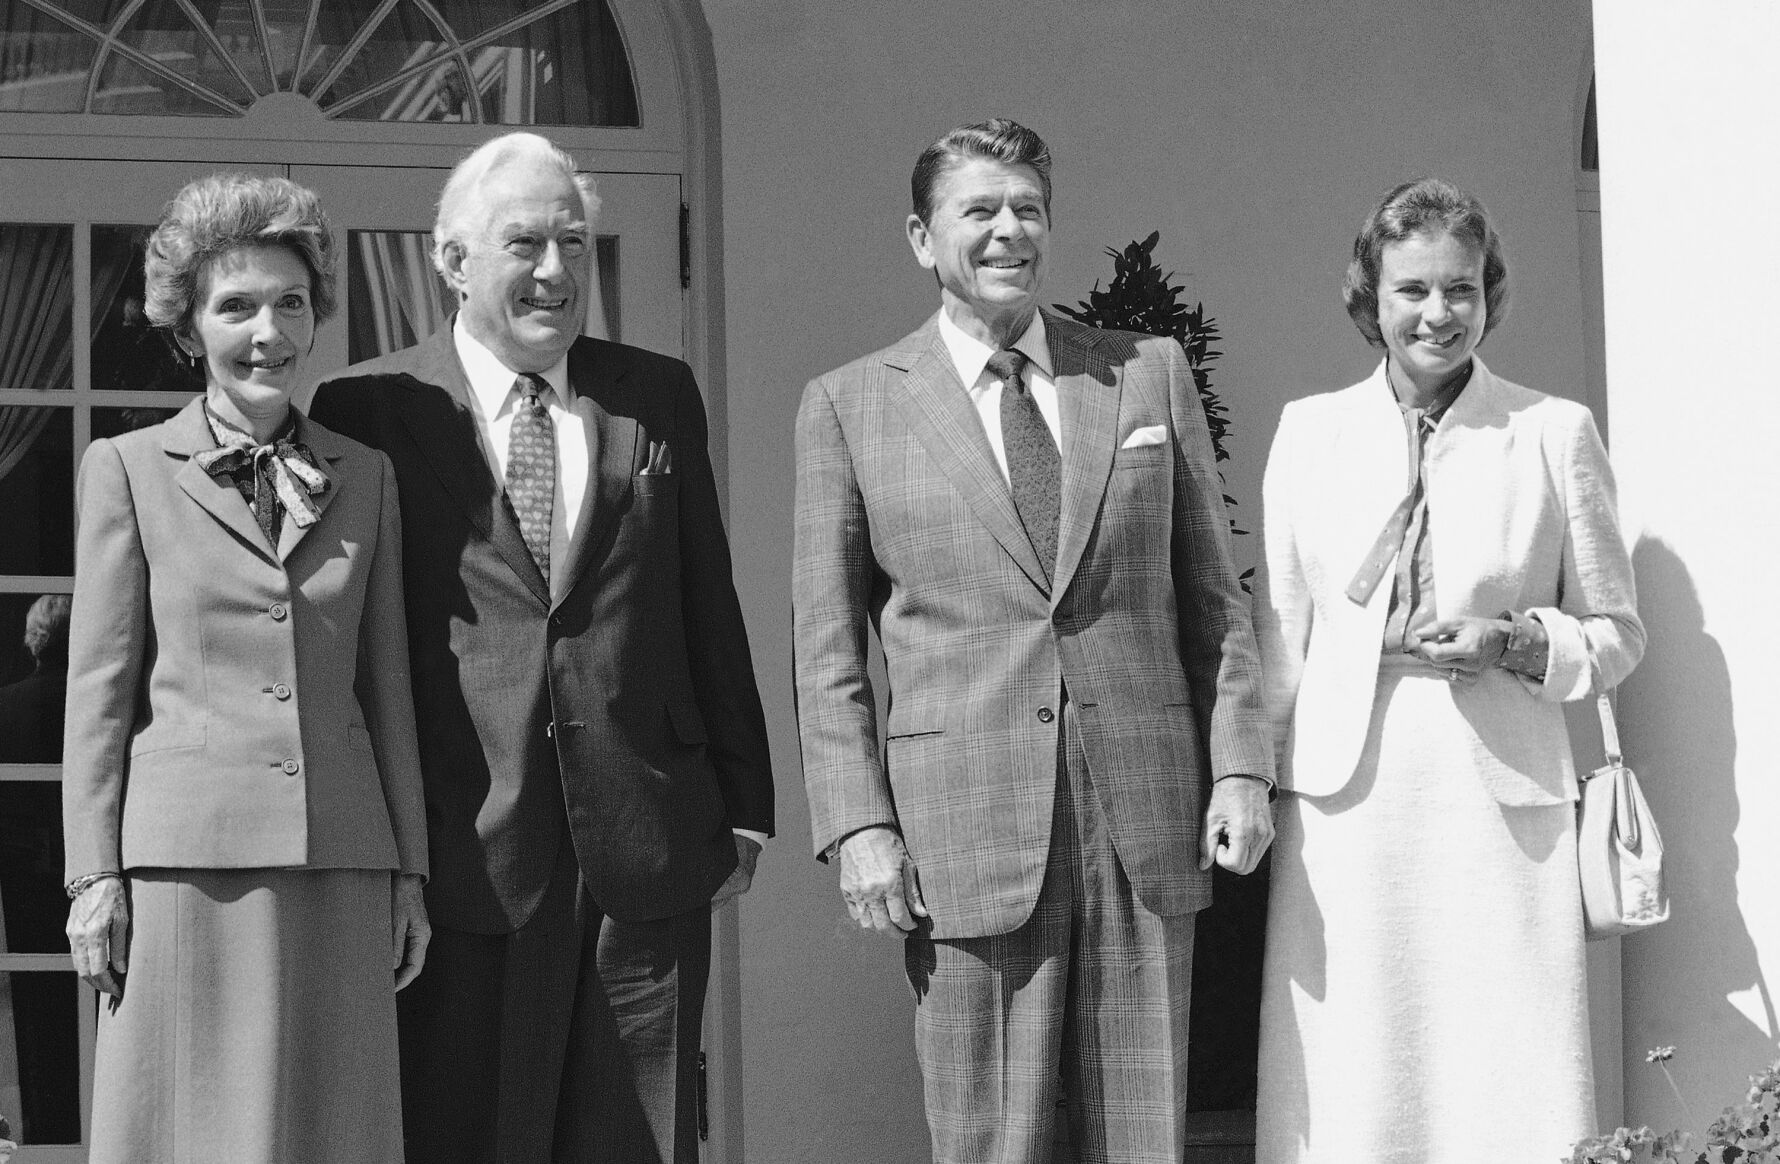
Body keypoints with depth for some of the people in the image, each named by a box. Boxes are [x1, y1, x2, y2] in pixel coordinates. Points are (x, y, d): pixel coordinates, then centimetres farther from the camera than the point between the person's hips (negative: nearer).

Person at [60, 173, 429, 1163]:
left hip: (341, 859, 3)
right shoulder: (128, 469, 5)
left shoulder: (366, 477, 13)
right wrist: (96, 873, -2)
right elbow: (100, 684, 3)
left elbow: (387, 684, 14)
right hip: (189, 854, -2)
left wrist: (409, 870, 10)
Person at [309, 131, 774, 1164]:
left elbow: (710, 611, 14)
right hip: (466, 857, -3)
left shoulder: (660, 398, 12)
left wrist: (744, 809, 10)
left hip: (648, 853, 3)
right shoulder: (370, 411, 1)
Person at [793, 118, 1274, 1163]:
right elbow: (829, 646, 4)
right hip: (966, 831, -2)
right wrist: (859, 823, -4)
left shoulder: (1151, 374, 11)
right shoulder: (850, 406, 6)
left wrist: (1240, 765, 2)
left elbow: (1213, 593, 12)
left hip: (1147, 822, 2)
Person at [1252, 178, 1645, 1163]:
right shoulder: (1311, 430, 9)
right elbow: (1279, 635, 13)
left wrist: (1514, 640, -7)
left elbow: (1616, 633, 11)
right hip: (1343, 802, 1)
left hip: (1505, 804, -1)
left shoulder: (1556, 432, 5)